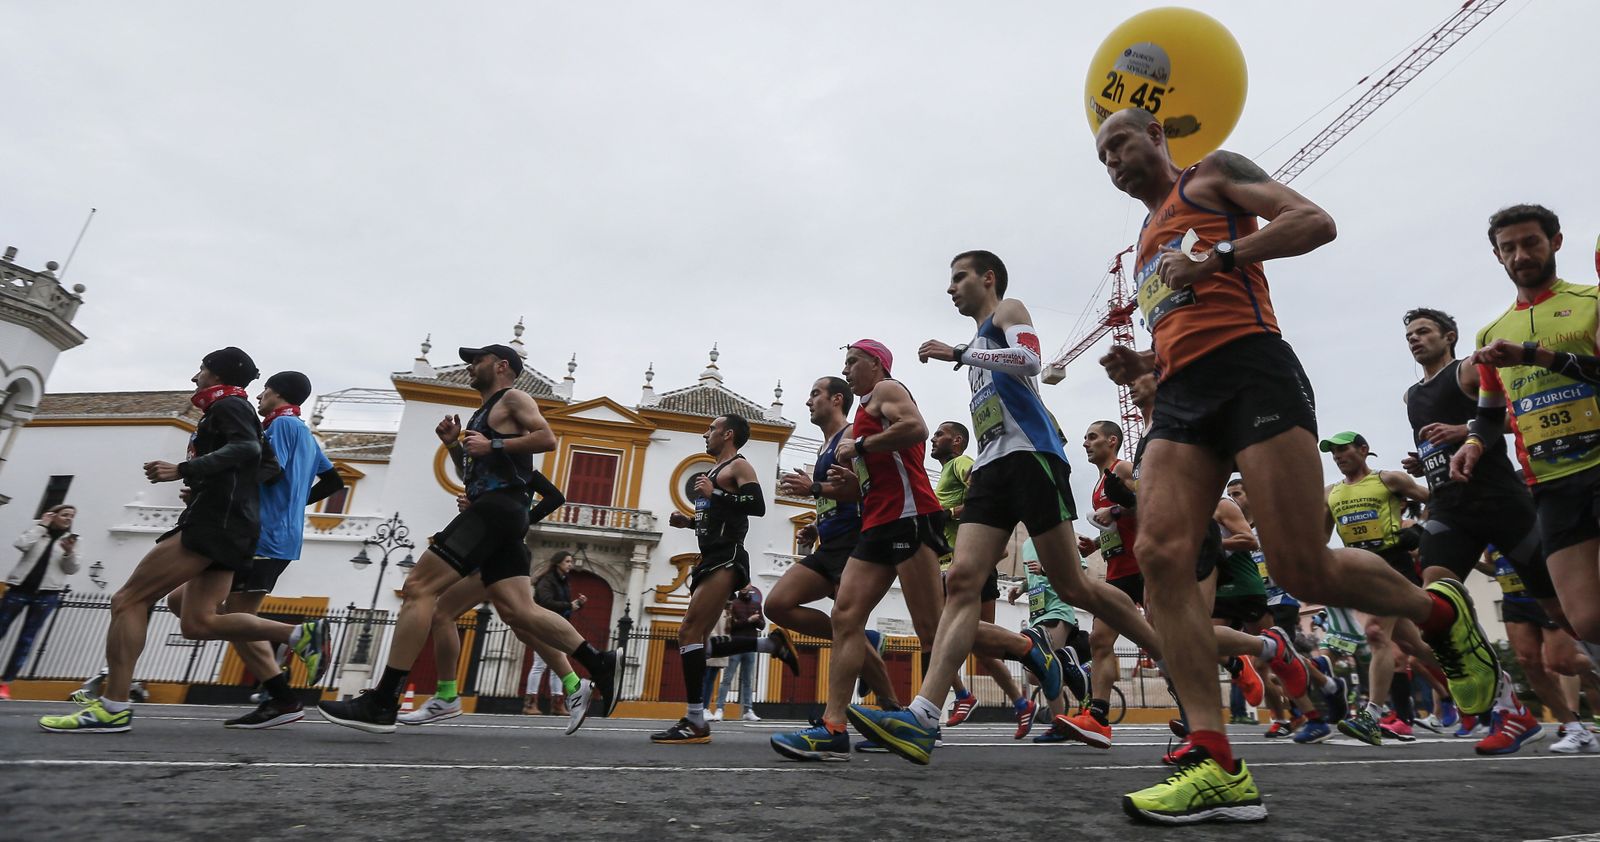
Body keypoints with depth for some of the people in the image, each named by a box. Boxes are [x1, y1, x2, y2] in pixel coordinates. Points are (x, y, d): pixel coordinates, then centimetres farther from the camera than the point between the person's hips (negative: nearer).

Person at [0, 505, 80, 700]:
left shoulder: (71, 540, 10)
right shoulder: (36, 531, 7)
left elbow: (71, 569, 4)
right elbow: (20, 545, -14)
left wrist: (69, 552, -14)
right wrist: (41, 525, -6)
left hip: (46, 594, 1)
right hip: (20, 588, -1)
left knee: (26, 639, 2)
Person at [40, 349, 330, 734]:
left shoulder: (227, 404, 1)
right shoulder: (229, 412, 30)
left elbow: (246, 448, -19)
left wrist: (184, 470, -24)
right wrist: (195, 484, 24)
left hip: (216, 520, -10)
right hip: (228, 524, 10)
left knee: (128, 600, -7)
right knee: (198, 622, 2)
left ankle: (113, 707, -8)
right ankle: (301, 634, -8)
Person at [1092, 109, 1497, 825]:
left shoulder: (1213, 173, 15)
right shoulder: (1145, 242, 33)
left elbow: (1315, 221, 1)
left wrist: (1215, 258, -11)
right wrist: (1142, 363, 16)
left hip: (1249, 369, -6)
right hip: (1181, 396, 6)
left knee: (1303, 568, -11)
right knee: (1159, 555, -16)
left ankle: (1440, 613, 23)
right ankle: (1217, 765, -16)